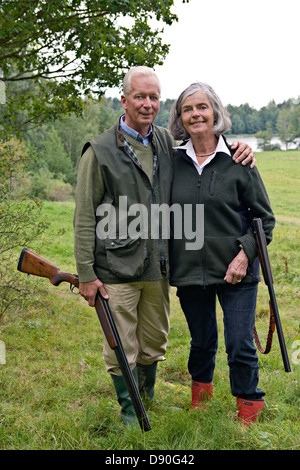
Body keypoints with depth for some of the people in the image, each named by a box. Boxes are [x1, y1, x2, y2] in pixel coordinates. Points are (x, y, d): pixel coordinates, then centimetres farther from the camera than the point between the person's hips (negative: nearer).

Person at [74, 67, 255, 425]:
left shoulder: (168, 143, 8)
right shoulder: (100, 151, -6)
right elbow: (84, 217, -7)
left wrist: (239, 148, -1)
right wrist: (86, 274, -11)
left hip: (158, 267, 5)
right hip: (117, 270, -4)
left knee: (155, 342, 18)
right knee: (121, 347, 6)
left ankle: (149, 396, 42)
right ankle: (129, 408, 28)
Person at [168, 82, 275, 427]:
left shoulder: (238, 160, -4)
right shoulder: (173, 161, 3)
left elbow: (265, 218, 1)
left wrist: (245, 253, -12)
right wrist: (165, 265, 7)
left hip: (235, 271, -2)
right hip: (188, 269, 2)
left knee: (240, 345, 2)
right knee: (201, 340, 17)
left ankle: (249, 406, 27)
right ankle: (201, 387, 46)